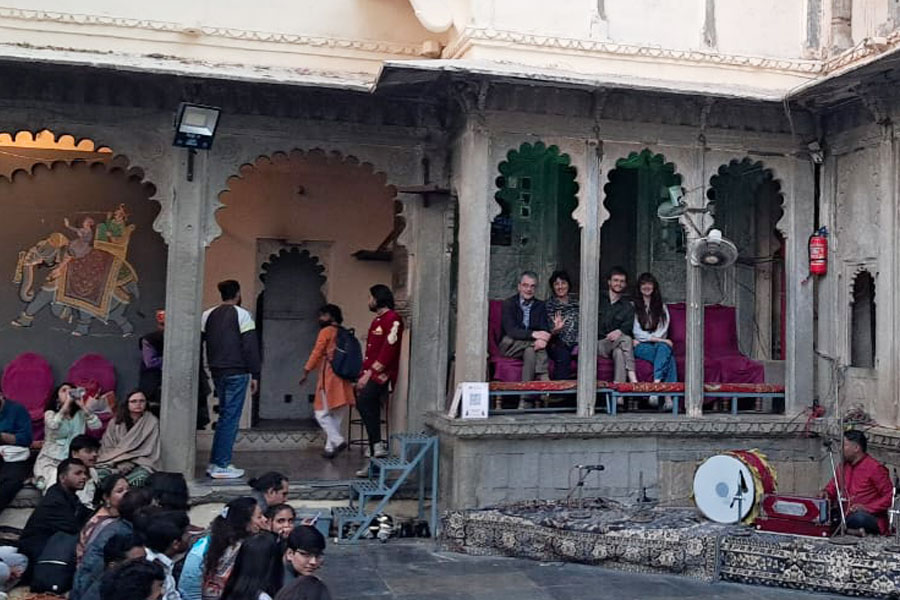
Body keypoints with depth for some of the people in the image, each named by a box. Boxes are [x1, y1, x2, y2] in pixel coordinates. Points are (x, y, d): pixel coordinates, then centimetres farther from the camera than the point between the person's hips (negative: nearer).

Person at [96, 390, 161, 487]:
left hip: (139, 464, -2)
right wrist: (120, 464, -9)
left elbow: (151, 451, 2)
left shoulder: (152, 422, 6)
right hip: (114, 464, 2)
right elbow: (107, 447, 8)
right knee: (100, 475, -31)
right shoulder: (116, 422, 11)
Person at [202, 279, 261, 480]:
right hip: (236, 372, -6)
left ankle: (215, 463, 17)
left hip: (217, 372, 6)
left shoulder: (208, 315, 10)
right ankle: (221, 466, -3)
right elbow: (250, 346, -11)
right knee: (230, 418, -3)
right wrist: (254, 374, -8)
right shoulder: (242, 315, -6)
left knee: (224, 416, 16)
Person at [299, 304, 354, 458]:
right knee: (338, 414, 9)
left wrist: (306, 372, -1)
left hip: (329, 376, -7)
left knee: (322, 412, -1)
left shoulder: (326, 331, -5)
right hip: (343, 377, 7)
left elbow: (316, 353, -7)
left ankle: (337, 440, -15)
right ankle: (330, 447, 12)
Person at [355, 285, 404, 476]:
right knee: (371, 414, 7)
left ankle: (378, 445, -23)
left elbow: (388, 350, -18)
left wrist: (369, 374, -19)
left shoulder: (392, 320, -9)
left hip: (382, 374, -9)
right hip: (371, 374, 9)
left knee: (363, 402, -29)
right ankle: (375, 462, 12)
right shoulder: (377, 320, 21)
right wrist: (363, 376, 15)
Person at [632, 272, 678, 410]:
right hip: (641, 347, -3)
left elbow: (663, 329, 7)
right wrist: (656, 339, -14)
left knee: (663, 348, -37)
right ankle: (668, 396, -48)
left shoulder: (661, 306, 19)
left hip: (658, 343, 3)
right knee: (668, 357, -34)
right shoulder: (633, 306, 8)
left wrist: (646, 338, -8)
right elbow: (636, 331, -3)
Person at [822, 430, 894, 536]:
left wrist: (867, 508, -19)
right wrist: (826, 493, -2)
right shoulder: (843, 466, 11)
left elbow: (889, 496, -9)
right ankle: (852, 531, -24)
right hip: (845, 515, 7)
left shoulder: (875, 468, -8)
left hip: (870, 517, -7)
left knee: (858, 518, -41)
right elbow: (833, 486, 22)